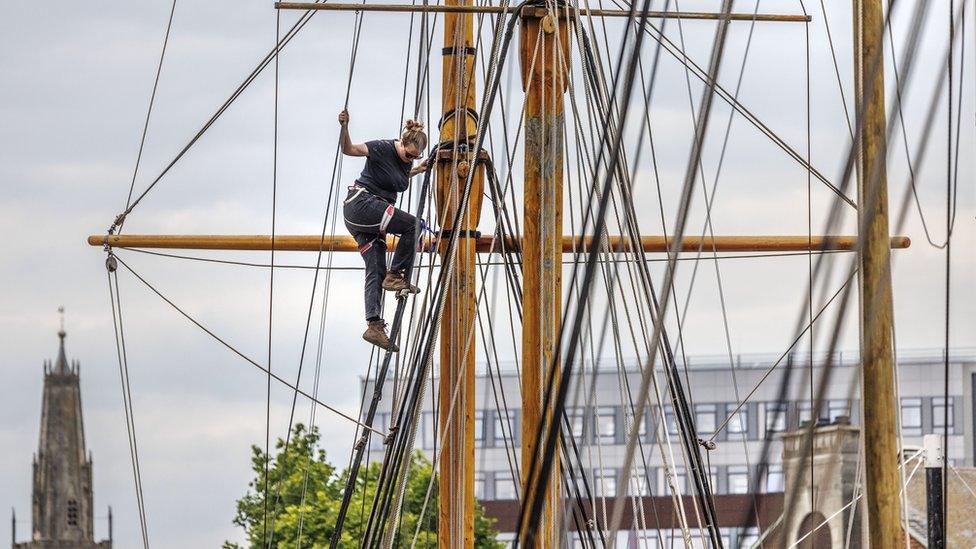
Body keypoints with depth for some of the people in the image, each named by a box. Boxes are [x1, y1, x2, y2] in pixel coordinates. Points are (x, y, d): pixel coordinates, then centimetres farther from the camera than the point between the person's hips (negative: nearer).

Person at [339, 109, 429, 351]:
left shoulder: (407, 160, 9)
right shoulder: (383, 149, -14)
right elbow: (349, 149, -20)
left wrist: (417, 170, 21)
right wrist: (345, 127, -36)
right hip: (360, 202, -8)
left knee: (375, 272, -1)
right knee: (412, 224, -19)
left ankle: (374, 326, -7)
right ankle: (395, 275, -10)